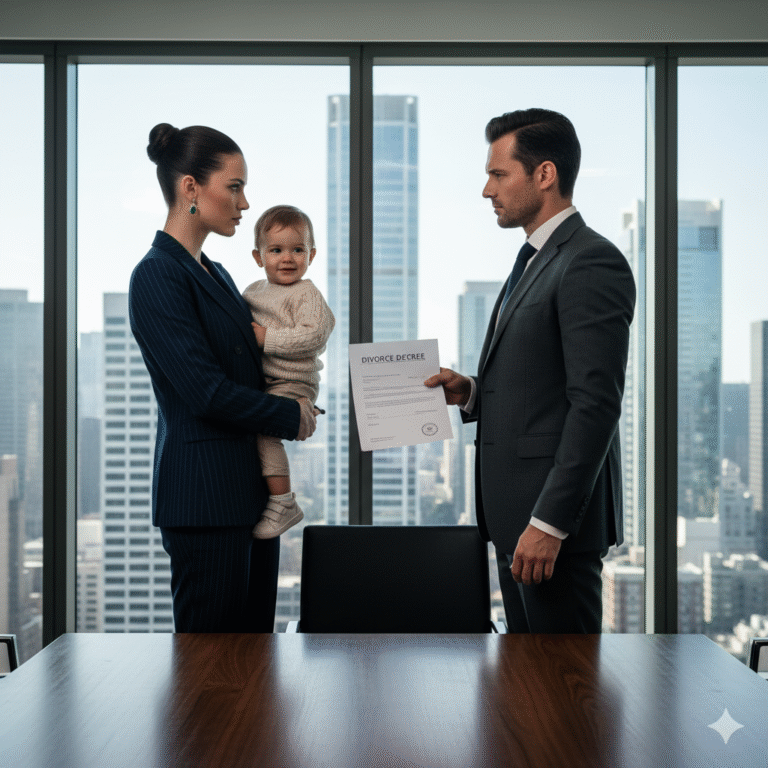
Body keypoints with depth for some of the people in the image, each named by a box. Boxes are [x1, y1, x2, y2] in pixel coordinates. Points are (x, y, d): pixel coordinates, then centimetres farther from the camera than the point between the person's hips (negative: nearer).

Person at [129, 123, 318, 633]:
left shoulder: (215, 274, 16)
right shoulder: (157, 276, -12)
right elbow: (207, 393, -18)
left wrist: (295, 404, 4)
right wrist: (292, 417, -6)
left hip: (250, 489, 9)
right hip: (205, 496, -9)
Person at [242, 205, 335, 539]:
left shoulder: (307, 294, -8)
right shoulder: (253, 290, 15)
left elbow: (313, 335, -21)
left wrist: (267, 338, -20)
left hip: (293, 384, -9)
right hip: (261, 384, 9)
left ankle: (283, 504, -15)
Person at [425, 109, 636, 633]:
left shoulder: (592, 263, -13)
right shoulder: (535, 262, 19)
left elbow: (595, 404, -20)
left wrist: (549, 523, -22)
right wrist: (470, 393, 6)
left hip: (556, 516, -10)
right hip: (515, 512, 10)